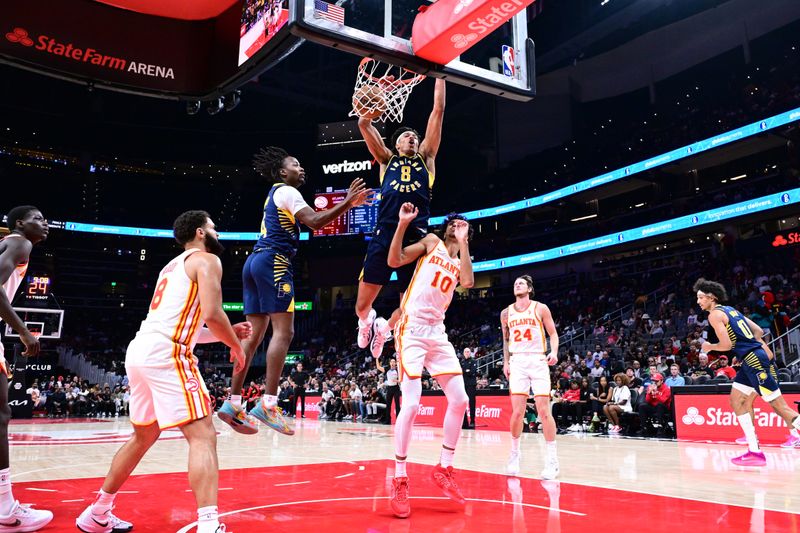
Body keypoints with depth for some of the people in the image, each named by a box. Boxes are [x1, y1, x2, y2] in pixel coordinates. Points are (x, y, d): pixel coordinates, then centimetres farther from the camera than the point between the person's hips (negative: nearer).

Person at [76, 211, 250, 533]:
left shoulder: (173, 266, 27)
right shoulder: (207, 260, 0)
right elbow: (212, 314, -14)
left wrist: (225, 334, 27)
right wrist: (236, 346, 2)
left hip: (139, 350, 9)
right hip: (165, 354, -9)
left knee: (143, 436, 25)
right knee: (203, 436, -9)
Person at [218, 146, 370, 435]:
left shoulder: (277, 194, 27)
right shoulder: (286, 191, -2)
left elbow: (311, 217, 30)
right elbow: (315, 222, -17)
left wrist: (347, 204, 25)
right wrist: (347, 202, -14)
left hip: (255, 262, 10)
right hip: (273, 261, -10)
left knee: (254, 335, 6)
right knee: (283, 331, -13)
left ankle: (232, 403, 5)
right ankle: (268, 404, -19)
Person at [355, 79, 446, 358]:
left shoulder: (426, 158, 22)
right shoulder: (387, 159, 20)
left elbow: (438, 111, 19)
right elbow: (364, 124, 12)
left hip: (417, 236, 1)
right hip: (384, 234, -1)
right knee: (362, 306, -2)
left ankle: (384, 327, 37)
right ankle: (367, 322, 35)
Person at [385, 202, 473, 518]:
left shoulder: (460, 259, 17)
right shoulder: (432, 242, 6)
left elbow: (468, 283, -6)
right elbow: (394, 261, -6)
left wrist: (463, 243, -5)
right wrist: (403, 224, -16)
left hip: (437, 332, 6)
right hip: (412, 328, -6)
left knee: (460, 401, 2)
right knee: (411, 404, -14)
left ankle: (444, 468, 17)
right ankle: (400, 479, -2)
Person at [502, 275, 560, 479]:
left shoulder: (540, 308, 2)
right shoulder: (506, 313, 11)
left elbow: (553, 333, 2)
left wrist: (554, 351, -15)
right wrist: (506, 362, 12)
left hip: (538, 360, -2)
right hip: (517, 362, 2)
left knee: (543, 410, -8)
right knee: (517, 411, -3)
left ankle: (552, 460, -1)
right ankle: (514, 454, 15)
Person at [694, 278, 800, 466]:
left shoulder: (715, 315, -8)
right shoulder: (730, 309, 19)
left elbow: (726, 345, -15)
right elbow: (758, 331, 19)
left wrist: (709, 347, 4)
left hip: (755, 360, -10)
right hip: (752, 360, 10)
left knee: (779, 405, -5)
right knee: (737, 401, 11)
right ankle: (754, 451, 10)